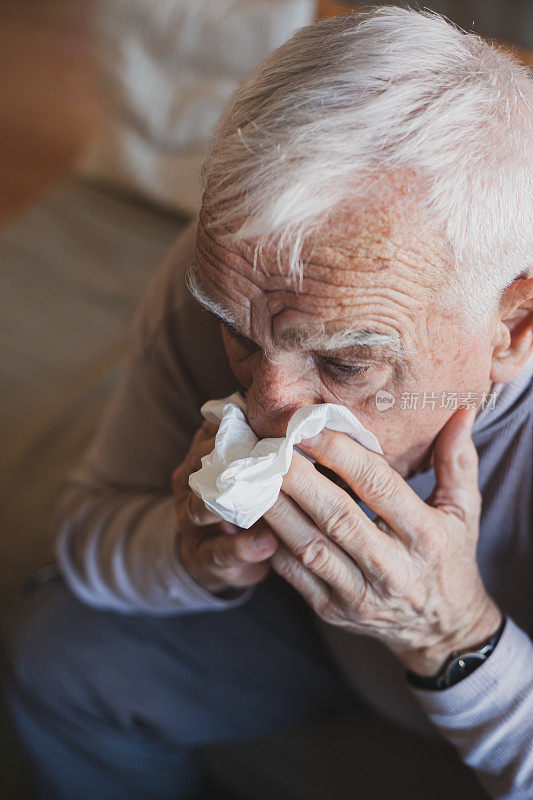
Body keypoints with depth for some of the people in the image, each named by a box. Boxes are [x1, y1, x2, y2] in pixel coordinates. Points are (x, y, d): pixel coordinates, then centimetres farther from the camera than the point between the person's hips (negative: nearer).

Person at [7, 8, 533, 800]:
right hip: (307, 611, 3)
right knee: (67, 648, -5)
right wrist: (196, 554, -33)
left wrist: (452, 637, -43)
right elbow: (88, 527, -13)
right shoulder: (219, 278, -25)